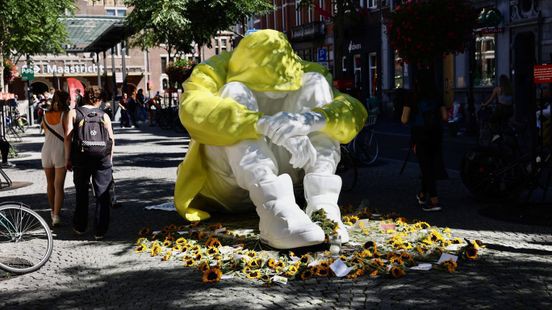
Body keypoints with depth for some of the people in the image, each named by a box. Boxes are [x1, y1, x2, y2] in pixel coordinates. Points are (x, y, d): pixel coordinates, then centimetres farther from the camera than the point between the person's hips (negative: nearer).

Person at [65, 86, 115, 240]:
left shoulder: (73, 113, 4)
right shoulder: (104, 115, 5)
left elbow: (68, 137, -2)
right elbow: (111, 139, 2)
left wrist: (67, 158, 3)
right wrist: (110, 158, 11)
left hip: (80, 158, 1)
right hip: (102, 159, -1)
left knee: (81, 193, 16)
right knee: (102, 195, 5)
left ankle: (80, 227, 26)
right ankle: (100, 231, 5)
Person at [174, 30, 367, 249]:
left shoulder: (302, 74, -3)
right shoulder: (215, 72, -13)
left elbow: (354, 111, -19)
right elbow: (193, 109, -38)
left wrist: (316, 119, -42)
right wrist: (263, 123, -51)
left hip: (277, 174, 3)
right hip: (226, 185, -2)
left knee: (315, 81, -14)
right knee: (234, 92, -27)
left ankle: (322, 203, -30)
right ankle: (276, 212, -46)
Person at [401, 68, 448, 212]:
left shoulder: (412, 100, -8)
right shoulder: (436, 99, 3)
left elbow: (404, 120, -12)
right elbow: (445, 117, 0)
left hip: (420, 136, -4)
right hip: (436, 135, 4)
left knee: (426, 167, -1)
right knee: (430, 166, 18)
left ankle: (434, 201, -7)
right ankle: (422, 195, 33)